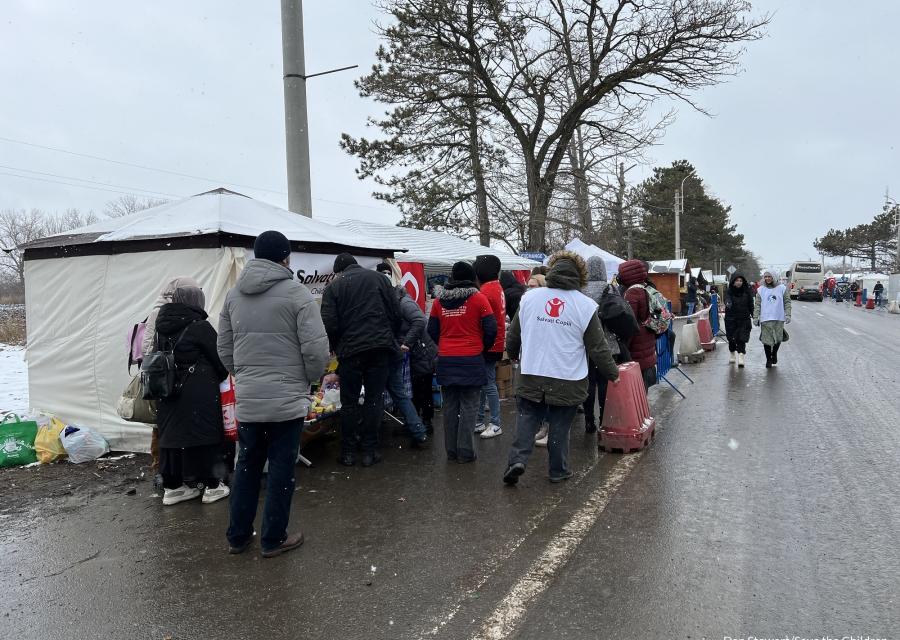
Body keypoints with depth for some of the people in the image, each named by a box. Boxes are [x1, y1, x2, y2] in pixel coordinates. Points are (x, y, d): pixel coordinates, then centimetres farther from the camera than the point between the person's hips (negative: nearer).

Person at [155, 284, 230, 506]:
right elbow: (219, 359, -6)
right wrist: (222, 378, 12)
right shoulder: (199, 327, -12)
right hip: (198, 395, -7)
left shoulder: (161, 328, 9)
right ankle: (212, 485, 10)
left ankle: (172, 486, 20)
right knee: (204, 435, 3)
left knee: (171, 434, 12)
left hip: (167, 394, 7)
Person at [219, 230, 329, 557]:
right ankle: (273, 539, 19)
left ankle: (237, 536, 29)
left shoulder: (234, 294, 6)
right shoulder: (296, 292, -12)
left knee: (247, 466, 18)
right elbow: (316, 348, -14)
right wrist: (310, 379, 4)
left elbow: (225, 349, 11)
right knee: (281, 470, 7)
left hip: (247, 399, 5)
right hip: (287, 399, -5)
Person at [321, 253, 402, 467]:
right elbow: (396, 313, 5)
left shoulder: (334, 287, 4)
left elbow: (330, 324, -3)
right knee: (374, 399, 7)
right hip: (381, 348, 1)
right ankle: (369, 452, 10)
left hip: (350, 350, -1)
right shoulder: (378, 277, 8)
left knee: (349, 402, 10)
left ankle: (348, 453, 15)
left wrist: (337, 348, 13)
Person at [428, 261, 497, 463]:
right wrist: (482, 348, 9)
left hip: (446, 361, 3)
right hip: (471, 361, -3)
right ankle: (465, 452, 4)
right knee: (468, 407, 3)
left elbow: (432, 330, 8)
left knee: (450, 407, 11)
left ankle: (451, 450, 18)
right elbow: (491, 329, -7)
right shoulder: (478, 298, -5)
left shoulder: (439, 301, 5)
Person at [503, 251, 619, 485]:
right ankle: (558, 470, 20)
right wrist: (613, 373, 12)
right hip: (568, 380, -1)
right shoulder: (585, 305, -5)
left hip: (531, 376, 1)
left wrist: (514, 355, 30)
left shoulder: (529, 297, 1)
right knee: (560, 425, 11)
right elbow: (598, 347, -2)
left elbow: (513, 335, 10)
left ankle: (518, 458, -3)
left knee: (527, 418, 13)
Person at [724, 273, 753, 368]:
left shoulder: (747, 291, 4)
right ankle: (732, 355, 30)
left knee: (742, 339, -8)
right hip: (731, 319, 0)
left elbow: (750, 304, 7)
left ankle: (741, 358, -11)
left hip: (744, 319, 0)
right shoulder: (729, 291, -2)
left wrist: (753, 315, 1)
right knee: (731, 338, 8)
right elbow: (727, 299, -23)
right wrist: (728, 303, -46)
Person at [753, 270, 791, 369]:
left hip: (779, 318, 0)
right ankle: (768, 359, 10)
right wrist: (755, 317, -3)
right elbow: (757, 305, 4)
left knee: (778, 339, 4)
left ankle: (774, 354, 31)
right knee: (767, 340, -2)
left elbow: (787, 302, 5)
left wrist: (788, 315, -4)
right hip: (766, 319, 0)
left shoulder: (781, 288, 5)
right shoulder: (761, 290, 6)